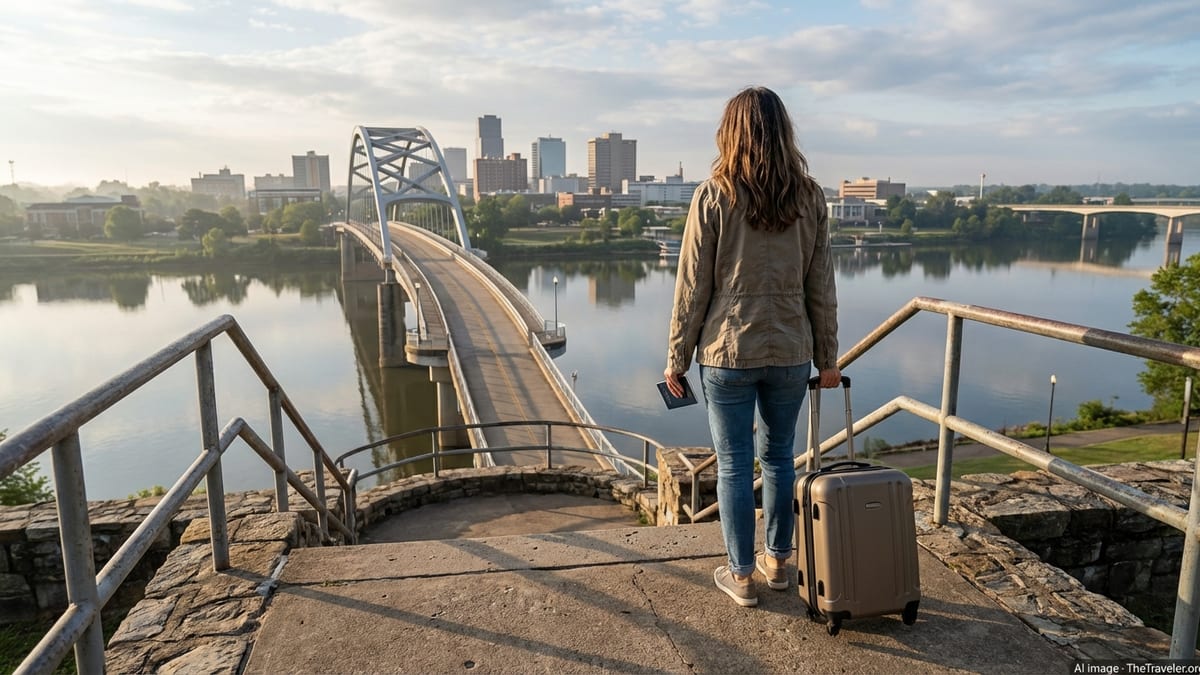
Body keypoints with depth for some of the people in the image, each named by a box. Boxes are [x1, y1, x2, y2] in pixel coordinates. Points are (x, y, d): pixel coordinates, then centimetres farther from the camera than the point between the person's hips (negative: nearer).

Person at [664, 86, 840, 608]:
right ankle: (777, 561, 32)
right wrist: (827, 359, 13)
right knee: (778, 456, 18)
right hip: (792, 353, 4)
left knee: (734, 464, 8)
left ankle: (741, 576, 20)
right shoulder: (809, 197, 1)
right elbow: (821, 288, 4)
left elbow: (692, 288, -8)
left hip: (728, 352, -3)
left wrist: (676, 359, 1)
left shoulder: (713, 196, -9)